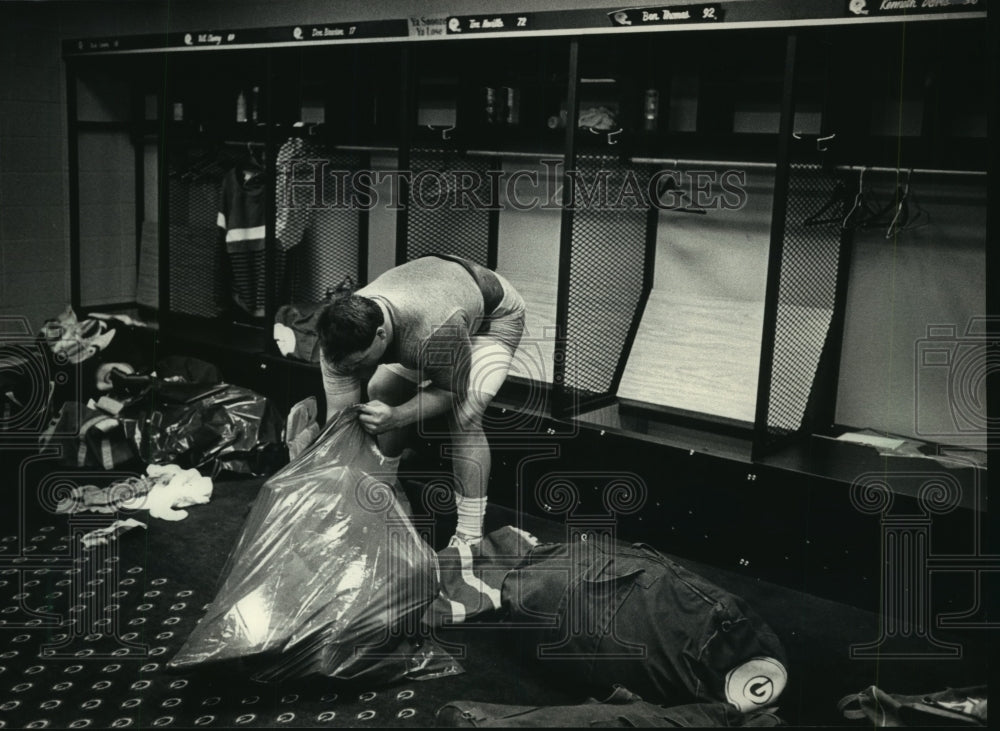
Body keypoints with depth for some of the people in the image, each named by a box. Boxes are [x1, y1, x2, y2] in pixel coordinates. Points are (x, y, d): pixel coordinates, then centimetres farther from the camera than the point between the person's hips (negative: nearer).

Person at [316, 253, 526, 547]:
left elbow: (452, 391, -27)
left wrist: (395, 417, -42)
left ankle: (469, 537, -16)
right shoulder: (342, 337, -29)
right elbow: (338, 416, -25)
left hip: (494, 314, -6)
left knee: (464, 415, -22)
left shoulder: (438, 328, -46)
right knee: (380, 392, -1)